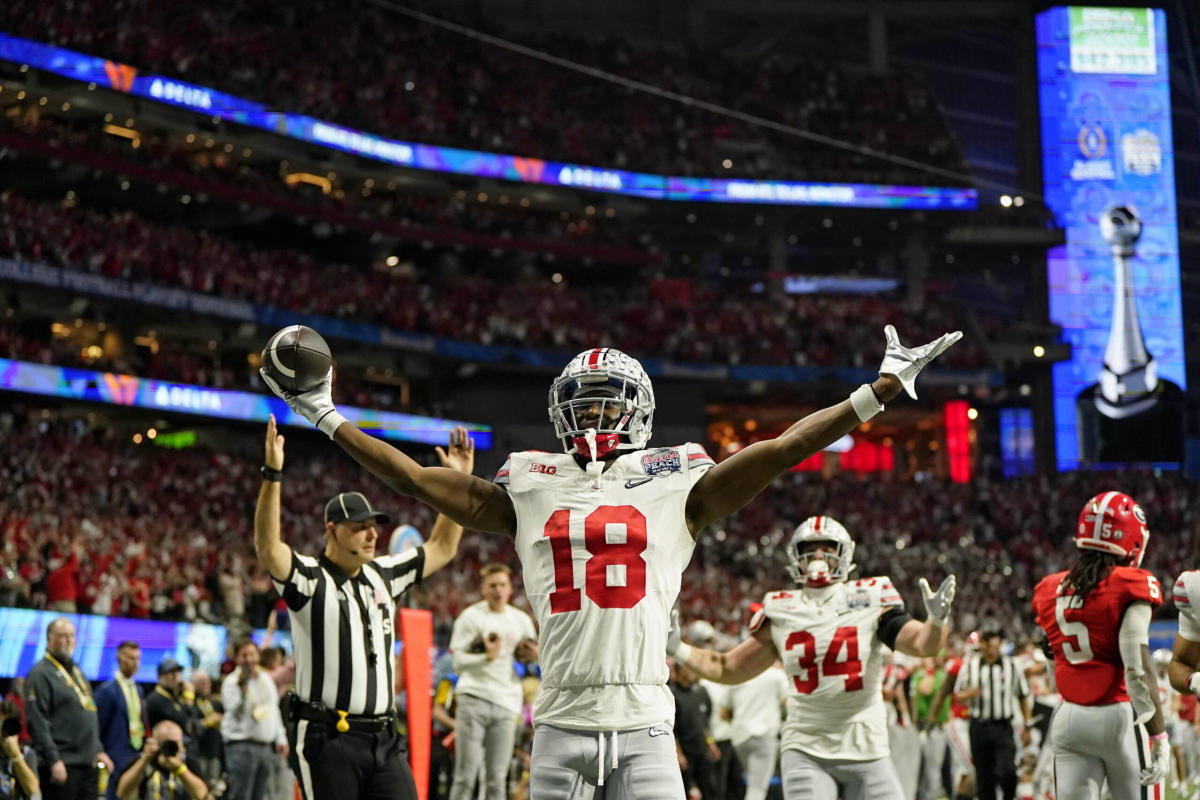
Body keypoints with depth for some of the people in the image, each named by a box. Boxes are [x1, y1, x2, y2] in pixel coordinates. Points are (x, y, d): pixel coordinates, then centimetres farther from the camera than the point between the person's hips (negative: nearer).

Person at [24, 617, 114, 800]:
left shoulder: (77, 672, 19)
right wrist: (54, 761, -20)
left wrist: (99, 751, 19)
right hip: (62, 765, -8)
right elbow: (38, 722, -15)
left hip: (87, 763, 8)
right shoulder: (40, 674, -8)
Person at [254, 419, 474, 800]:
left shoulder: (382, 575, 15)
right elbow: (267, 548, -25)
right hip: (326, 740, -6)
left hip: (383, 740, 6)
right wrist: (272, 475, -34)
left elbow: (441, 550, 24)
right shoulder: (308, 579, -6)